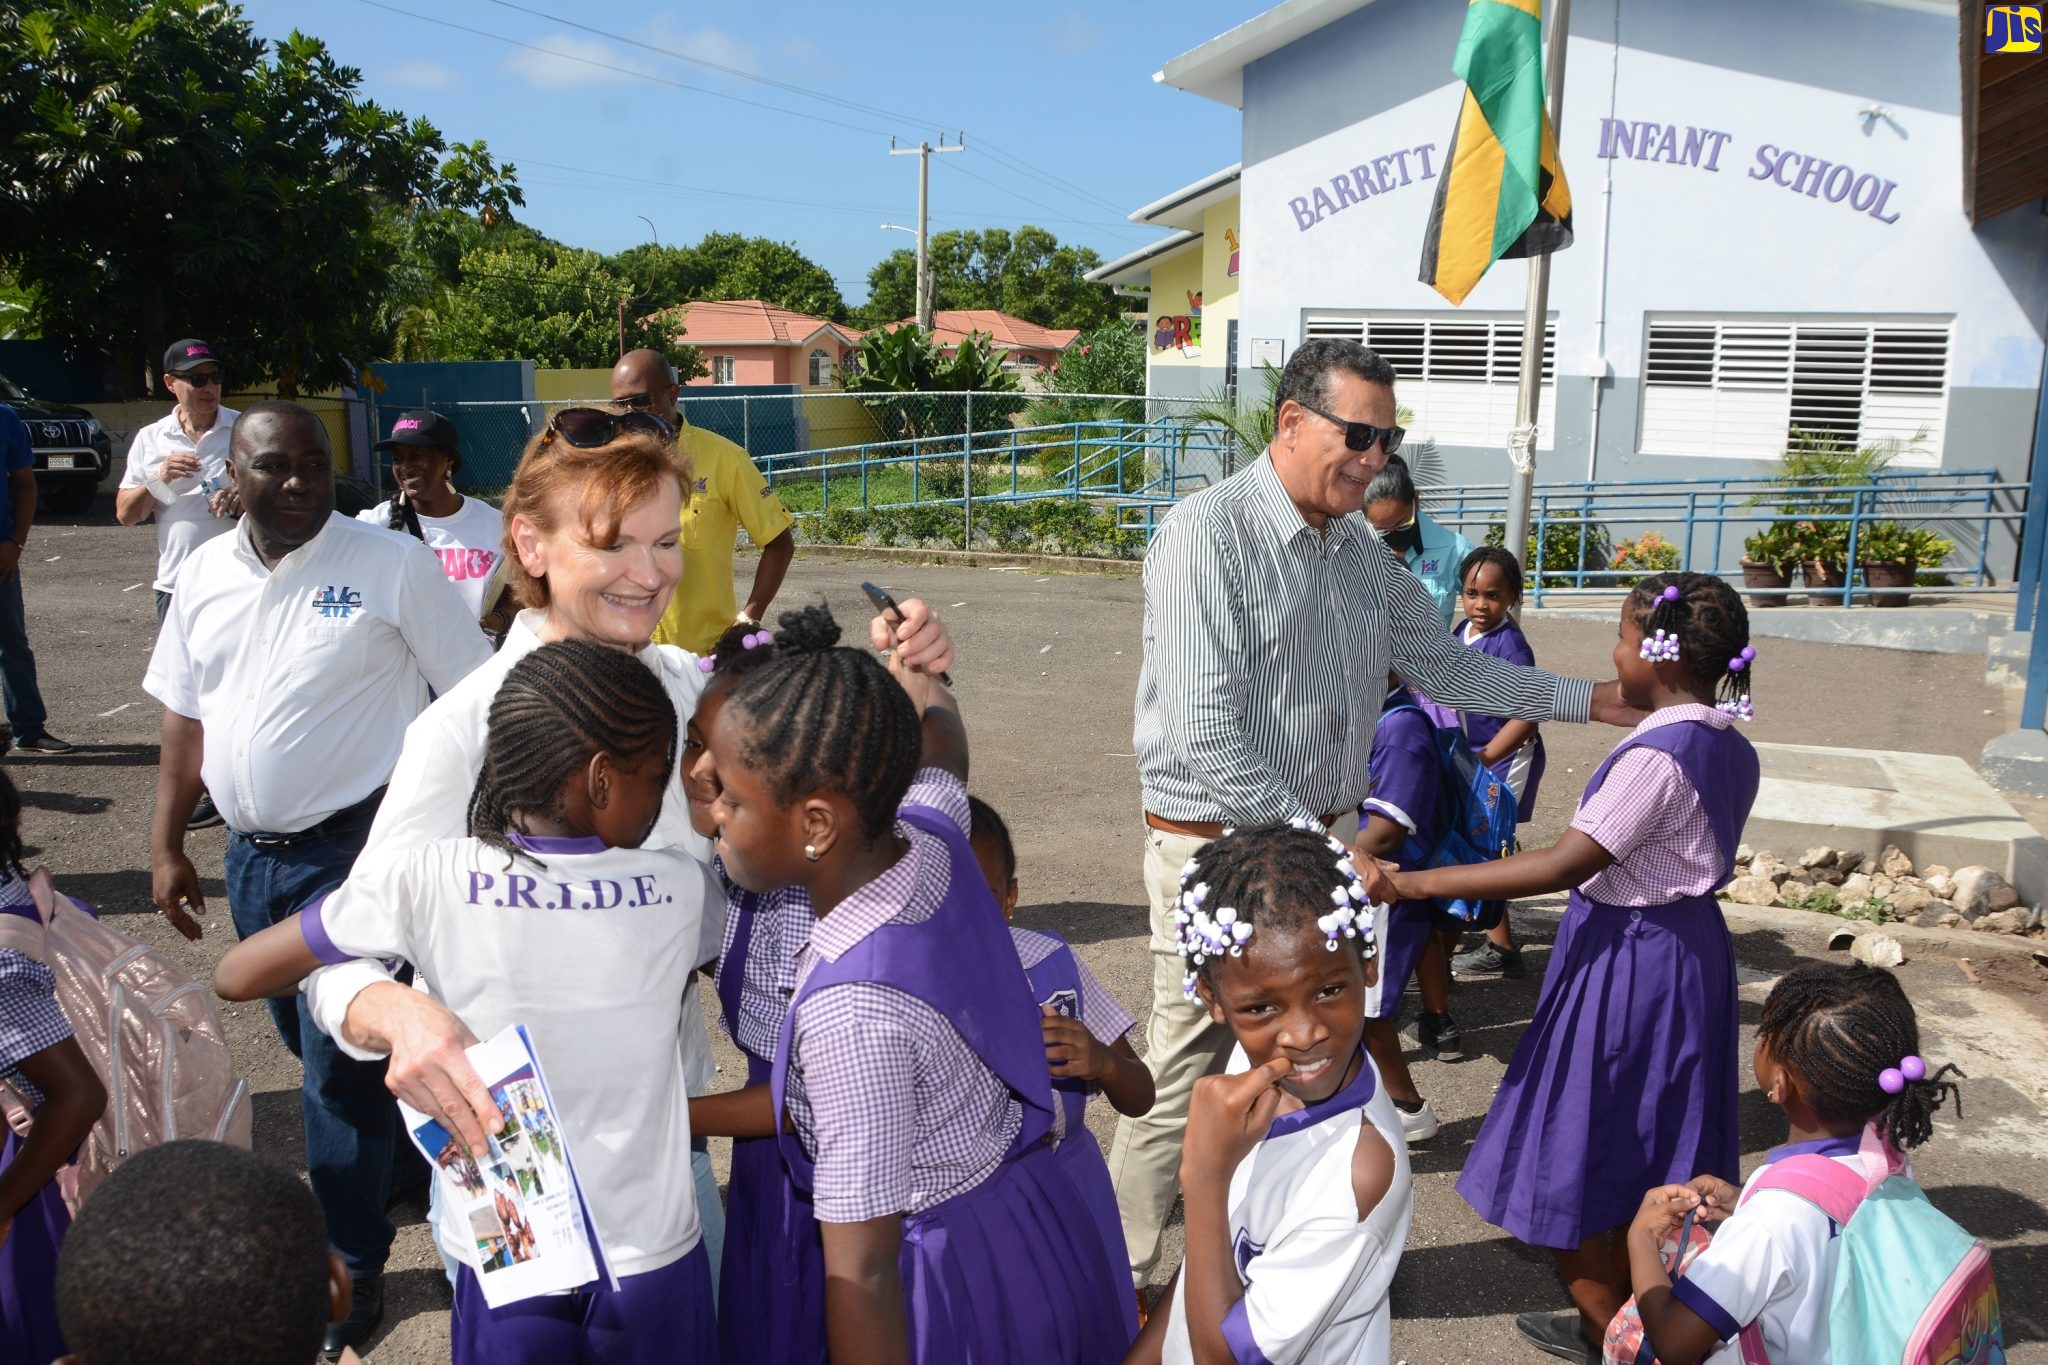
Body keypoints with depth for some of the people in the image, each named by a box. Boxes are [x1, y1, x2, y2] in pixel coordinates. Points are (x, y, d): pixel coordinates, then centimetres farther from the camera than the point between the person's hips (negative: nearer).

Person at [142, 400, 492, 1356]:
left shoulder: (393, 565, -11)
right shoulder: (205, 574, 6)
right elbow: (184, 719, 13)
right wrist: (166, 846, 13)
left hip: (354, 846, -6)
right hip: (251, 851, 6)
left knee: (340, 1061, 0)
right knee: (309, 1040, 19)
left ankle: (352, 1267, 18)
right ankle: (394, 1157, 44)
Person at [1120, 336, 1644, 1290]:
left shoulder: (1361, 551, 11)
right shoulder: (1206, 536, -15)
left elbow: (1444, 669, 21)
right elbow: (1204, 734, -21)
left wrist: (1590, 699, 19)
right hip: (1217, 847, -7)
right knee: (1184, 1080, -1)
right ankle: (1120, 1284, 18)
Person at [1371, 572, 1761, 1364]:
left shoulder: (1657, 755, -25)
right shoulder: (1730, 748, 2)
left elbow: (1563, 866, -30)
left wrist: (1415, 883, -32)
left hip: (1627, 959, -9)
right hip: (1690, 946, 9)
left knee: (1572, 1156, 7)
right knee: (1643, 1150, 21)